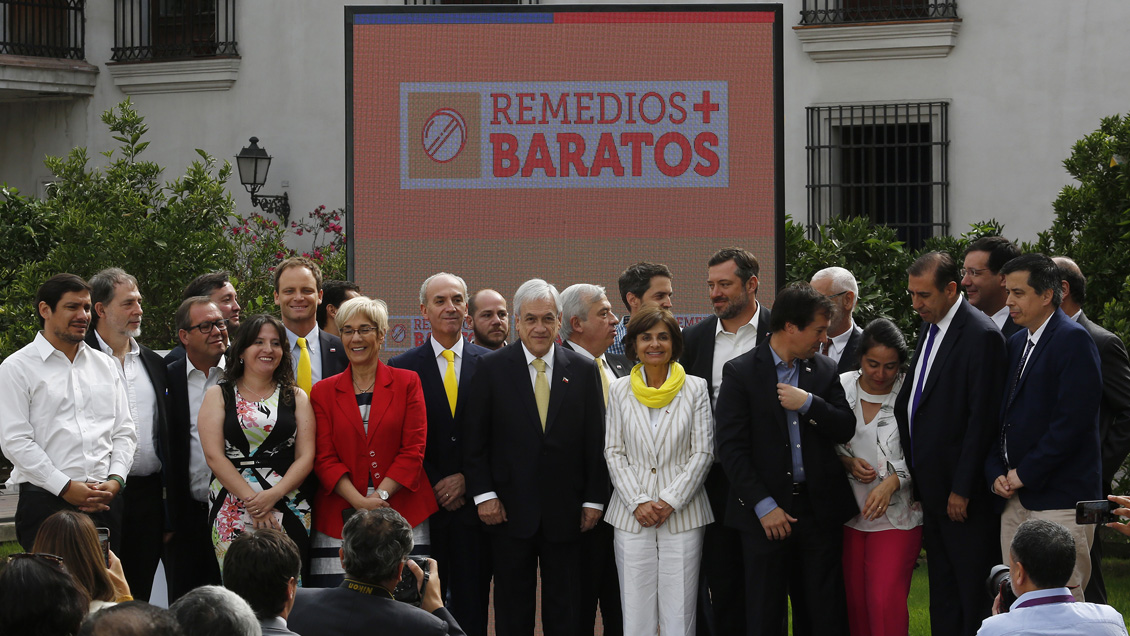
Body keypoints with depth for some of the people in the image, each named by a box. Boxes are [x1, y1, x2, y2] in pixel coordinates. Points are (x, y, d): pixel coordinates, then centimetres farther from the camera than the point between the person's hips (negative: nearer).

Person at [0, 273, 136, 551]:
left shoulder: (104, 365, 18)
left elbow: (124, 432, 16)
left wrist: (114, 480, -3)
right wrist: (66, 487, -13)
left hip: (106, 501, 4)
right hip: (46, 503, -4)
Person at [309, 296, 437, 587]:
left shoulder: (407, 383, 8)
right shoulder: (323, 392, 11)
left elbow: (413, 449, 2)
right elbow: (324, 458, 4)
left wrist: (380, 496, -10)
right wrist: (360, 502, -11)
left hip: (402, 516, 0)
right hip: (341, 517, 1)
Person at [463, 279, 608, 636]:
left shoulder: (583, 371, 5)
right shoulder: (492, 369, 1)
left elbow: (595, 442, 5)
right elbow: (475, 441, 0)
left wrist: (593, 500, 1)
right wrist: (484, 495, -7)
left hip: (565, 513, 1)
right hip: (511, 510, -1)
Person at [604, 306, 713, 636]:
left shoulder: (695, 389, 3)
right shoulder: (620, 391, 7)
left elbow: (703, 452, 0)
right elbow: (614, 452, 6)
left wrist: (670, 500, -9)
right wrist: (638, 502, -7)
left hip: (682, 515, -1)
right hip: (632, 516, 1)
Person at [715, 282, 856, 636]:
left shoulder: (825, 371, 10)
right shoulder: (741, 373, -3)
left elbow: (845, 430, 5)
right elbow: (731, 447, -7)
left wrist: (808, 403, -12)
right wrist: (764, 506, -12)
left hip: (820, 510, 4)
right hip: (766, 513, -4)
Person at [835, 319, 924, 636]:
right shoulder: (842, 387, 1)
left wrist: (892, 482, -19)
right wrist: (848, 462, -9)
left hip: (896, 514, -3)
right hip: (849, 514, 3)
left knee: (886, 601, -13)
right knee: (855, 600, 8)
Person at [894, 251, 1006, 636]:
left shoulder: (981, 336, -15)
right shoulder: (930, 328, 13)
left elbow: (983, 418, -18)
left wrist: (962, 489, -17)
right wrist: (916, 477, 11)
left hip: (963, 491, -9)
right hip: (931, 486, 9)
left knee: (973, 593, -3)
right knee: (942, 590, 14)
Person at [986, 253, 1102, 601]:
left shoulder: (1073, 340, -9)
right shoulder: (1016, 343, 18)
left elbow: (1072, 420, -17)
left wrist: (1024, 474, -13)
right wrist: (996, 474, 4)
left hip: (1059, 502, -8)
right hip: (1015, 499, 8)